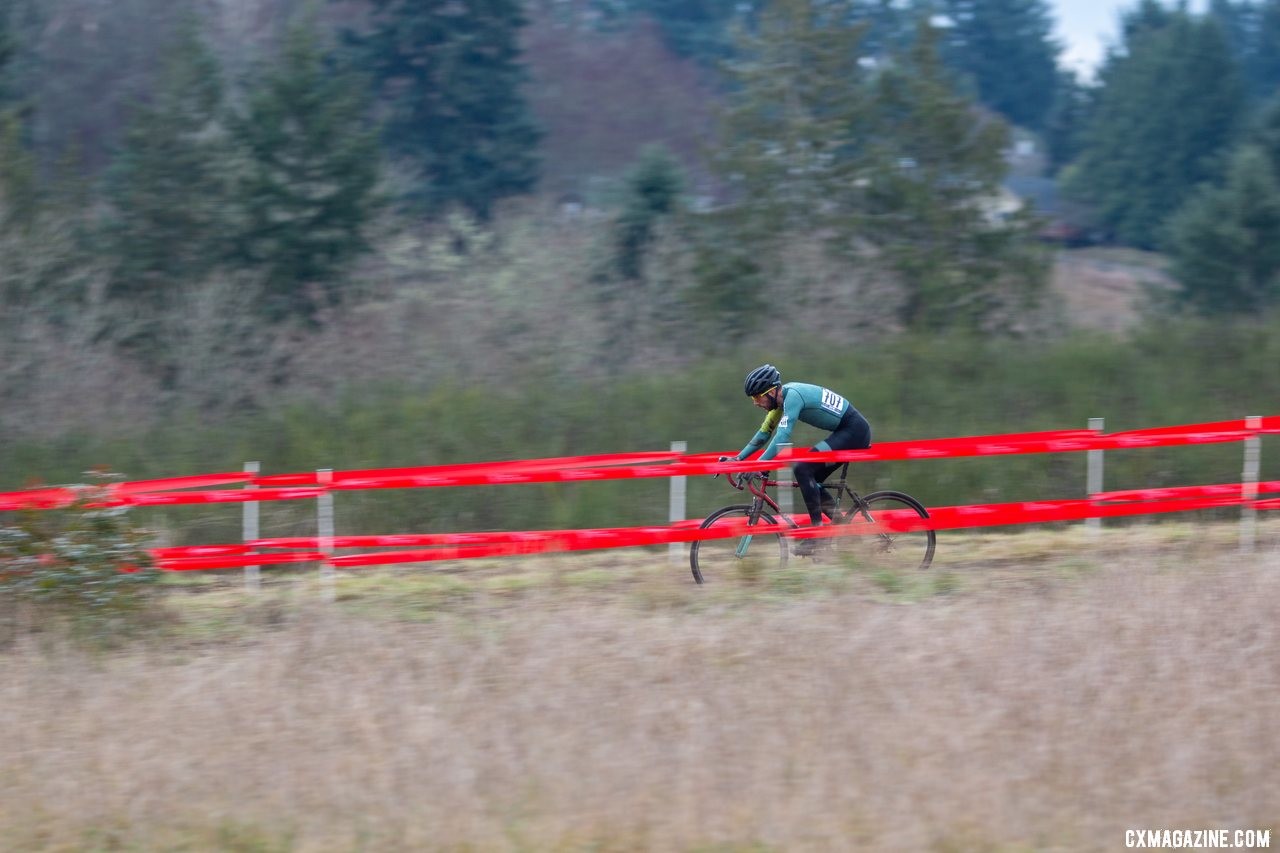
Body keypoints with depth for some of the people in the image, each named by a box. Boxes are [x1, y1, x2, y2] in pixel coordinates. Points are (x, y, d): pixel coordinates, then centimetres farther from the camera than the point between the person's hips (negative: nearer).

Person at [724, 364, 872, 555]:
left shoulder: (792, 396, -22)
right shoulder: (781, 398, 8)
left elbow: (782, 437, -30)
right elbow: (764, 433, 16)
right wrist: (738, 458, 10)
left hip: (854, 430, -10)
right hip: (851, 432, 10)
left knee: (803, 469, -18)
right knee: (810, 480, 8)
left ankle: (818, 530, -16)